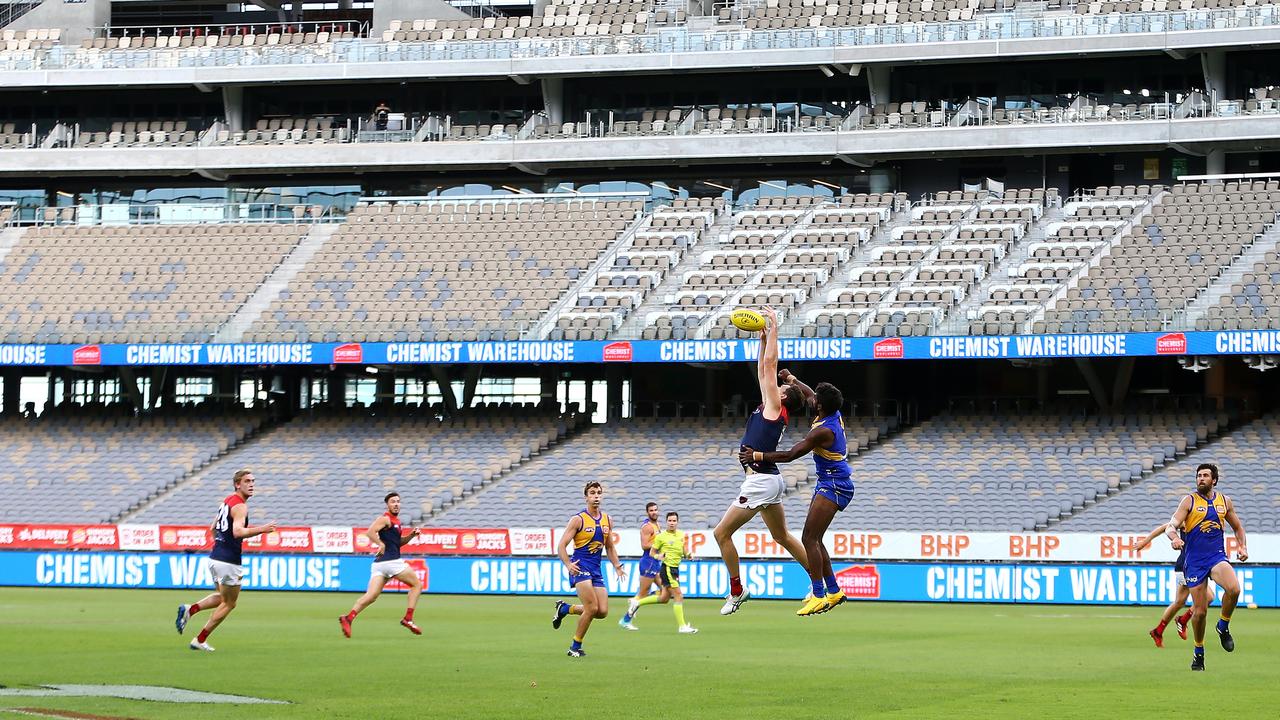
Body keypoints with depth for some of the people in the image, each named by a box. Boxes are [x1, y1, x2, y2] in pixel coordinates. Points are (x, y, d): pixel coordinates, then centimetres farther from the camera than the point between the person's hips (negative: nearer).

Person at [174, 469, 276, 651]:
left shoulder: (227, 501, 14)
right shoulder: (240, 506, -15)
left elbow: (213, 528, 23)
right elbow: (238, 531, -31)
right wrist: (261, 530, -32)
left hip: (215, 558, 9)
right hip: (228, 561, -9)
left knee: (222, 598, 26)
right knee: (229, 604, 7)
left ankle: (189, 610, 6)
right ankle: (200, 640, 10)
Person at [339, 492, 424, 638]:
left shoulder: (396, 521, 22)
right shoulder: (385, 519, -6)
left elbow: (398, 542, 32)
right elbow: (370, 532, -20)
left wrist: (411, 535, 17)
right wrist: (381, 544, -21)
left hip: (380, 564, 8)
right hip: (390, 561, -8)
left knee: (371, 596, -4)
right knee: (417, 584, 5)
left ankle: (349, 618, -18)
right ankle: (408, 619, 1)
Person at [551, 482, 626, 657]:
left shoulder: (607, 520, 11)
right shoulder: (578, 519, -8)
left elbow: (609, 547, 22)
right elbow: (562, 545, -9)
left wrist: (617, 566, 11)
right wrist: (568, 564, -23)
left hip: (596, 569, 7)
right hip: (580, 568, -6)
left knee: (602, 612, -2)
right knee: (592, 608, -17)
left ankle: (564, 608, 21)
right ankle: (576, 647, 0)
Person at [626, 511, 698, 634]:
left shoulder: (681, 535, 10)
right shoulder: (661, 537, -8)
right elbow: (652, 552, 0)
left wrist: (687, 555, 2)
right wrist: (658, 556, -21)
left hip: (675, 568, 8)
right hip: (667, 568, -8)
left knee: (664, 598, 14)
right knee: (679, 596, -12)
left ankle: (637, 602, 30)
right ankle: (682, 626, -9)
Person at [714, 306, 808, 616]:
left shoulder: (775, 407, -6)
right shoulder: (771, 409, 15)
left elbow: (770, 365, -8)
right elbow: (763, 371, 24)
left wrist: (773, 330, -1)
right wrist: (764, 338, 22)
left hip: (760, 480, -10)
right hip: (770, 480, 10)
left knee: (722, 533, -5)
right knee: (783, 536, 16)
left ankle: (737, 590, 0)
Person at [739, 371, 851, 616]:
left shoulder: (823, 431, -24)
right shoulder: (834, 414, 2)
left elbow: (790, 455, -21)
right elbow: (809, 396, 24)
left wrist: (757, 456, -13)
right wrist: (792, 380, 34)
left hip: (834, 486, -10)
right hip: (829, 483, 10)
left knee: (809, 538, -13)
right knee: (814, 539, 12)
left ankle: (819, 596, -15)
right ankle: (833, 591, 17)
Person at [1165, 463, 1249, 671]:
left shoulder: (1224, 501, 9)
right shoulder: (1189, 501, 0)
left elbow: (1238, 527, 23)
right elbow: (1171, 526, -9)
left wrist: (1242, 547, 6)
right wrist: (1174, 538, -32)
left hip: (1217, 557, 1)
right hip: (1194, 562, -1)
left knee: (1234, 588, -30)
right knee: (1199, 611, -2)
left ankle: (1223, 627, -3)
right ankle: (1199, 653, 21)